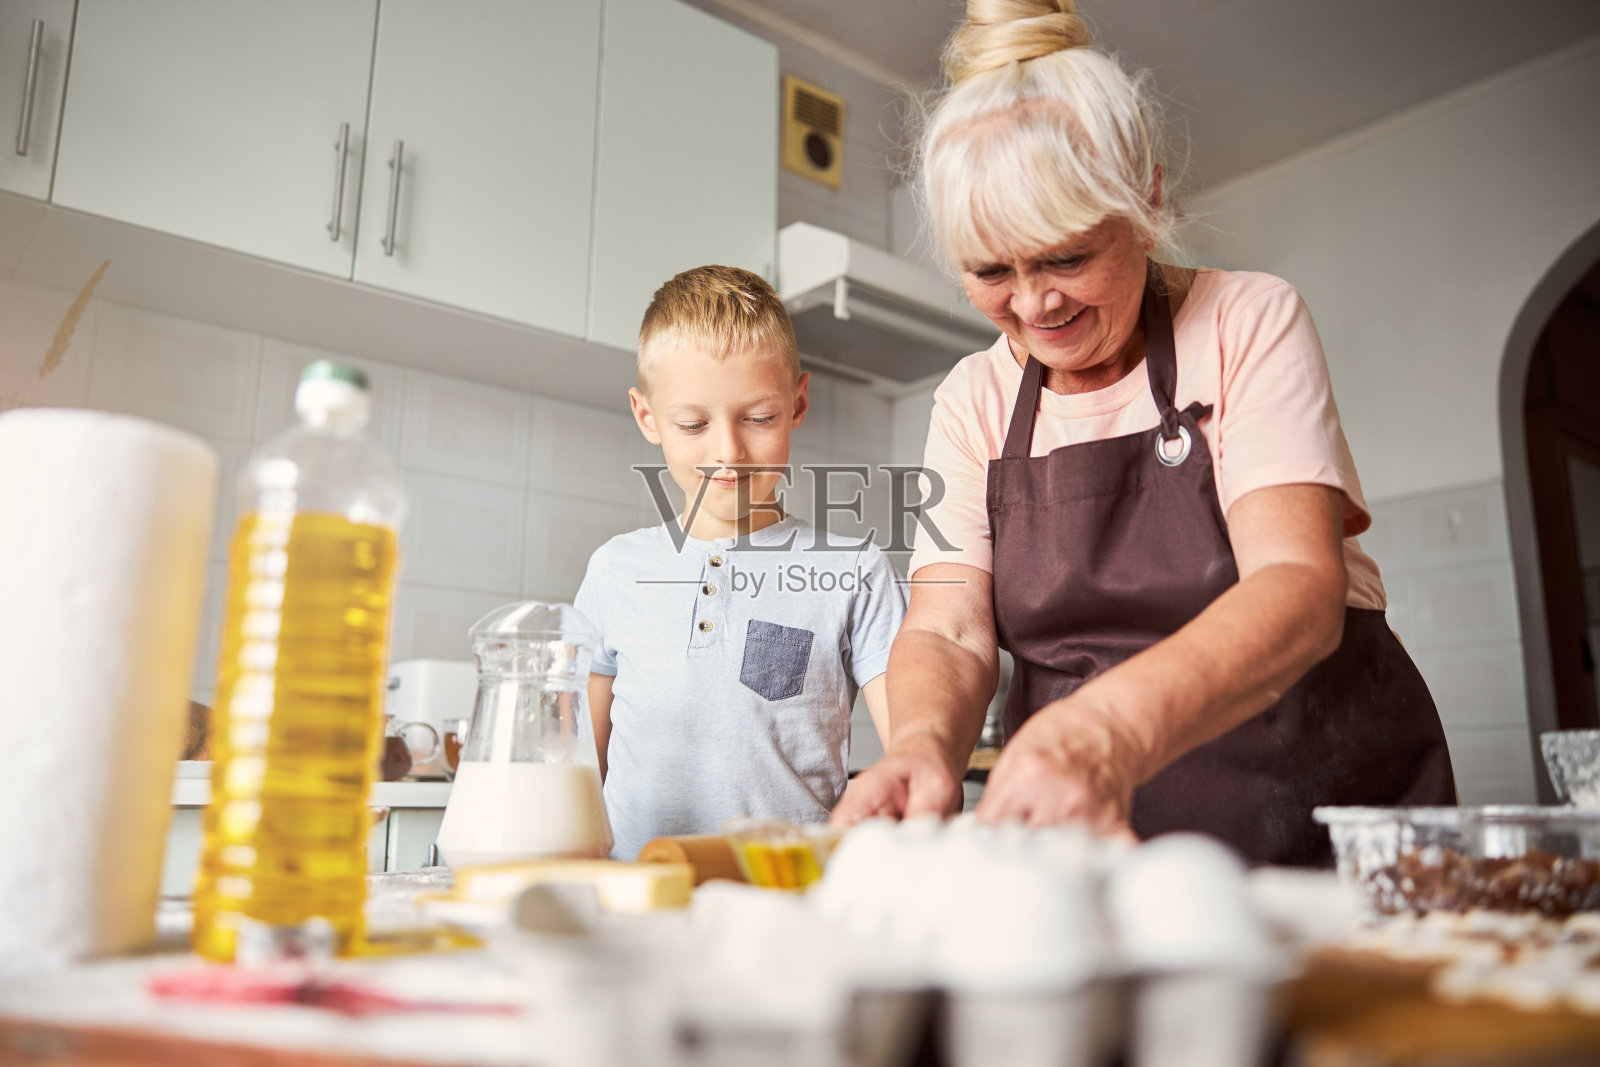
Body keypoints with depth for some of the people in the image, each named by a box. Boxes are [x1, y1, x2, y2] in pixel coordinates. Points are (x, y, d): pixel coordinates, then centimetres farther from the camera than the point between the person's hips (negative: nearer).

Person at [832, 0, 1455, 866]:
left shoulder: (1246, 323, -3)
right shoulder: (973, 401, 6)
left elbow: (1300, 586, -18)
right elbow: (948, 632, -4)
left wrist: (1109, 733, -38)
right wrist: (923, 744, -29)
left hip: (1325, 818, -3)